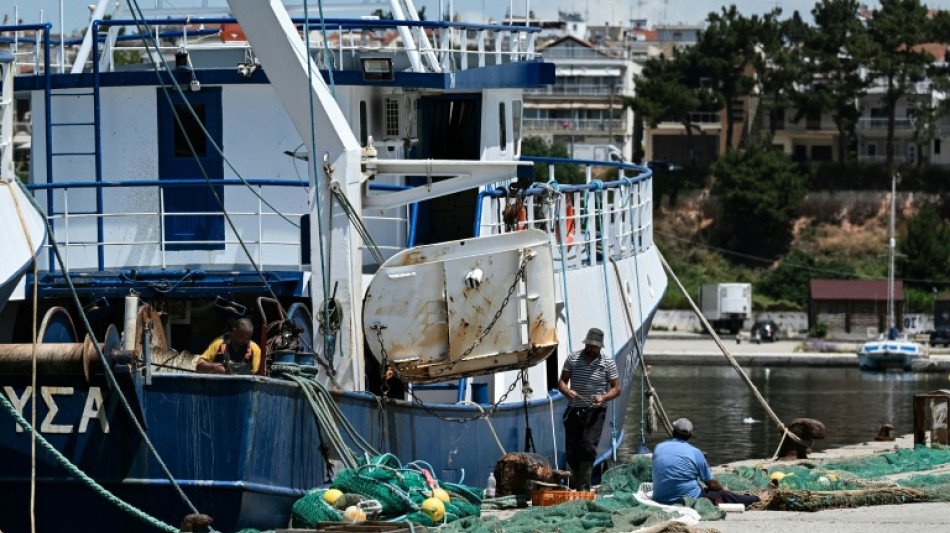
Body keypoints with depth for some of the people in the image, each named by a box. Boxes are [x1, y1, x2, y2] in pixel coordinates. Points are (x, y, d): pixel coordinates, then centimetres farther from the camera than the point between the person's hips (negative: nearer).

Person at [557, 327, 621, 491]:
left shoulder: (608, 363, 0)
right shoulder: (573, 358, 5)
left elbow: (616, 388, 4)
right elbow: (561, 381, 9)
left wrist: (604, 398, -16)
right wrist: (567, 391, -15)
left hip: (594, 412, -3)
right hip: (574, 410, 3)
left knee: (588, 447, -19)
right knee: (572, 452, 4)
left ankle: (584, 488, -18)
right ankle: (577, 485, 19)